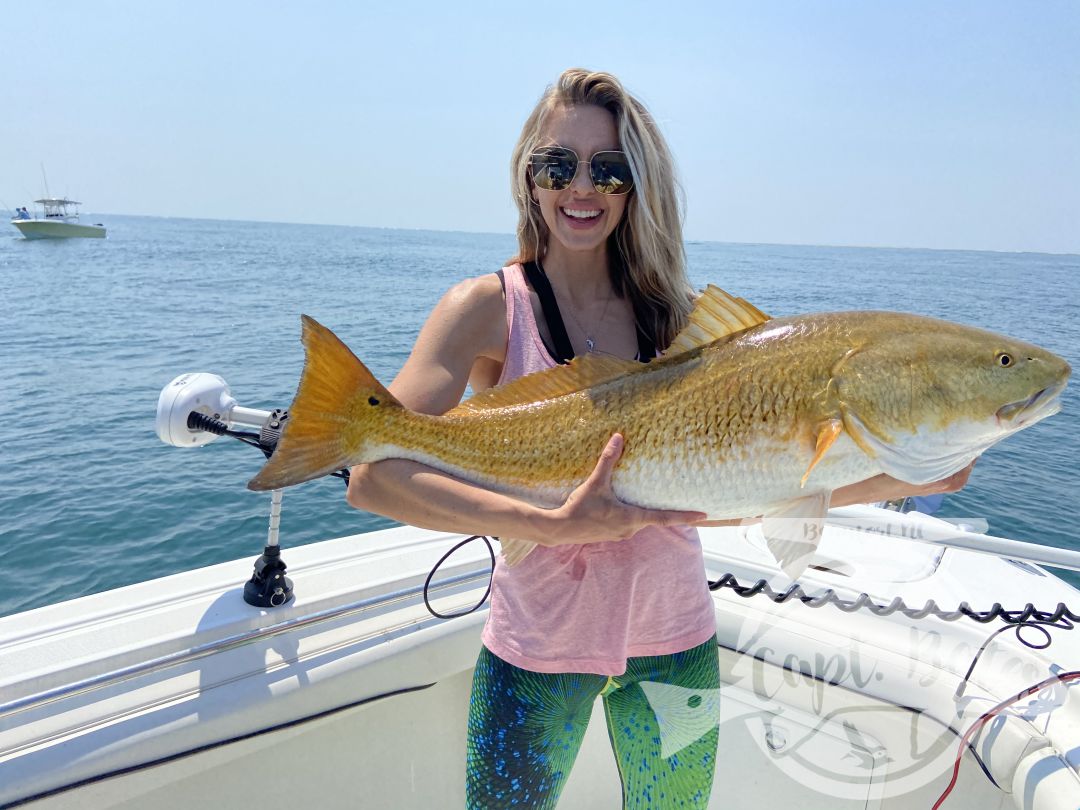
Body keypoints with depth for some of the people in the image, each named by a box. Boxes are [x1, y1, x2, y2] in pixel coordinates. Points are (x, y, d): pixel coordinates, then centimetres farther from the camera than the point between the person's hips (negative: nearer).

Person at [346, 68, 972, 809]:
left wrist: (908, 477, -14)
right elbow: (373, 476, -22)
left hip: (674, 640, 3)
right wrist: (554, 524, -31)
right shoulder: (490, 308, -11)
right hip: (536, 646, -3)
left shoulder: (680, 315, 0)